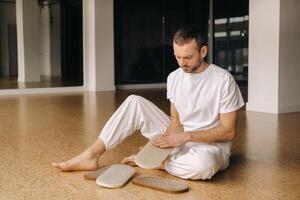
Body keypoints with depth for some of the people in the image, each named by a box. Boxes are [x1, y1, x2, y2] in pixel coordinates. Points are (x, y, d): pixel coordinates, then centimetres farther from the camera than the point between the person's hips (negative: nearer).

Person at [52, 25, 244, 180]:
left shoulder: (223, 80, -17)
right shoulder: (174, 77, 0)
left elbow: (229, 131, -16)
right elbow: (176, 121, 3)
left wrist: (186, 136, -25)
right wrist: (170, 136, -20)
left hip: (210, 145, -4)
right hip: (180, 139, 5)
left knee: (204, 163, -43)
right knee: (135, 102, -10)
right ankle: (91, 155, -14)